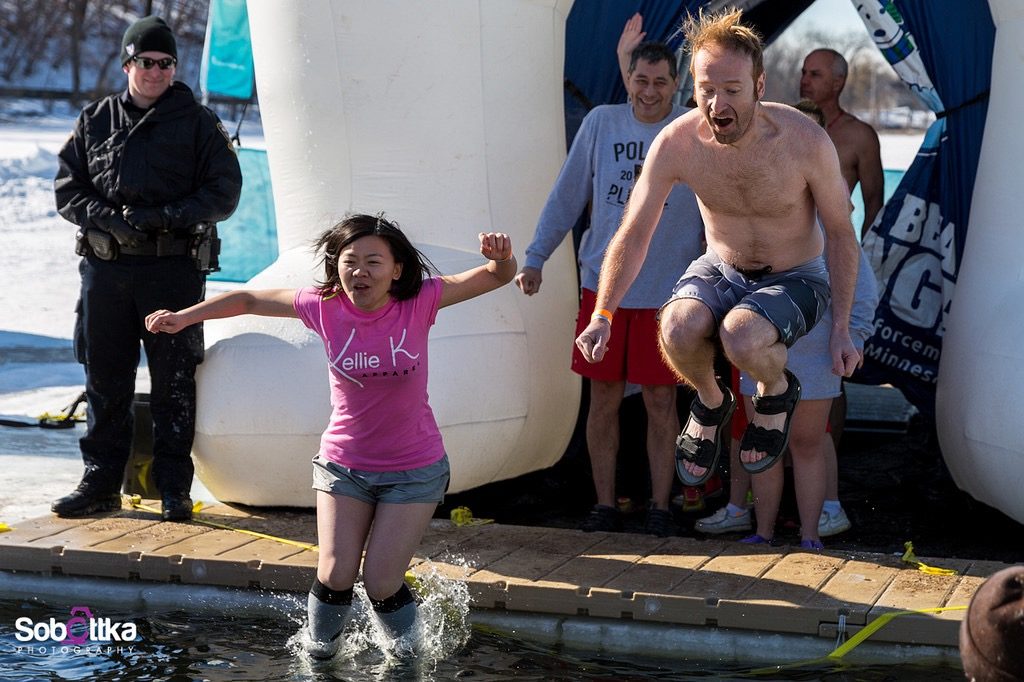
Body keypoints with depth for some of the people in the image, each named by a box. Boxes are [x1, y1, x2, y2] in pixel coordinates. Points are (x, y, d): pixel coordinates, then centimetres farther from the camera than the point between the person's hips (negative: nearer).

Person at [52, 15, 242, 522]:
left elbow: (223, 191, -1)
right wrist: (108, 218, -9)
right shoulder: (95, 120, 12)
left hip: (174, 270, -3)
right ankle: (100, 483, 18)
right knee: (105, 378, 8)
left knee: (174, 382, 1)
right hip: (105, 266, 3)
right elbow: (67, 188, 10)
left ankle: (174, 488, 9)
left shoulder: (198, 123, 4)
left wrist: (163, 216, -14)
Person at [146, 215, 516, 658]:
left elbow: (498, 277, -15)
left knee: (381, 584, -4)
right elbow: (250, 300, 2)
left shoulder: (419, 304, -16)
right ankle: (319, 654, 25)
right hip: (343, 466, 2)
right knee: (336, 575, -4)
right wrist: (183, 318, 3)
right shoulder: (325, 307, -12)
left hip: (413, 471, -2)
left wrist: (501, 256, -38)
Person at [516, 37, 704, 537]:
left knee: (660, 402, 4)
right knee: (604, 400, 7)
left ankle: (660, 506, 17)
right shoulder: (601, 123, 1)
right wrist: (536, 258, 2)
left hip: (666, 290, -2)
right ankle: (604, 504, 18)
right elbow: (567, 195, 6)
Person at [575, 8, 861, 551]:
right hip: (721, 269, 2)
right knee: (679, 330, -31)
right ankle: (710, 404, 4)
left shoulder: (804, 141, -24)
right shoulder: (676, 143, -19)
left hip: (795, 279, -2)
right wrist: (603, 316, -19)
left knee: (740, 338, -35)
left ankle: (777, 393, 3)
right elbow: (633, 235, -10)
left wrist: (841, 329, -11)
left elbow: (841, 235, -11)